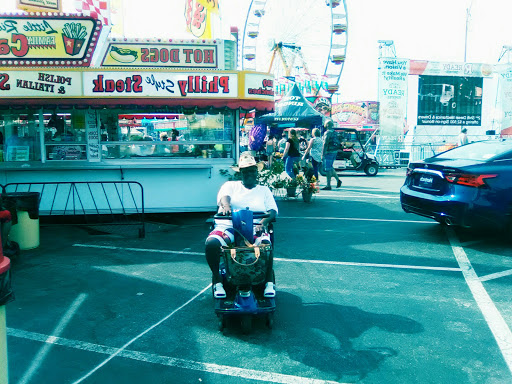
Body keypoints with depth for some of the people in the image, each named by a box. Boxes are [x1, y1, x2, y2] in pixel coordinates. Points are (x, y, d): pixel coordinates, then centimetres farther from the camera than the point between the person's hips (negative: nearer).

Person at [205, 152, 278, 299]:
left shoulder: (264, 190, 22)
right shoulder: (230, 185, 21)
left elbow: (272, 211, 8)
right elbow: (224, 197, -2)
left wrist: (263, 222, -15)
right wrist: (226, 206, -28)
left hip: (254, 228, 0)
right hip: (228, 226, 0)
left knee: (265, 243, -34)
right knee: (211, 243, -30)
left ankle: (269, 282, -16)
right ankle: (217, 281, -13)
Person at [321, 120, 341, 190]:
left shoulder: (327, 133, -13)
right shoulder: (335, 133, 14)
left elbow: (325, 144, -18)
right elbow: (337, 143, 18)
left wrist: (323, 154, -16)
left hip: (329, 152, -9)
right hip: (334, 152, 9)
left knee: (328, 168, -4)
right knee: (330, 167, 19)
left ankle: (328, 186, -2)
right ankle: (338, 180, 10)